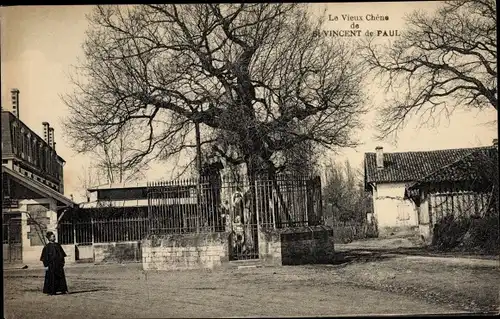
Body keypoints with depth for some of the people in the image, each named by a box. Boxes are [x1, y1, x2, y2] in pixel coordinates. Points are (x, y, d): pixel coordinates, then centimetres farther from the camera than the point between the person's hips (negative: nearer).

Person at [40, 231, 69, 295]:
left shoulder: (57, 245, 10)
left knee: (61, 277, 6)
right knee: (51, 278, -1)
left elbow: (62, 254, 15)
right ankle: (50, 291, 8)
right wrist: (46, 265, -11)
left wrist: (62, 263, 12)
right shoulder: (47, 247, -7)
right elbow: (45, 257, -8)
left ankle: (63, 290, 11)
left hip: (59, 264, 6)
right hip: (51, 265, -6)